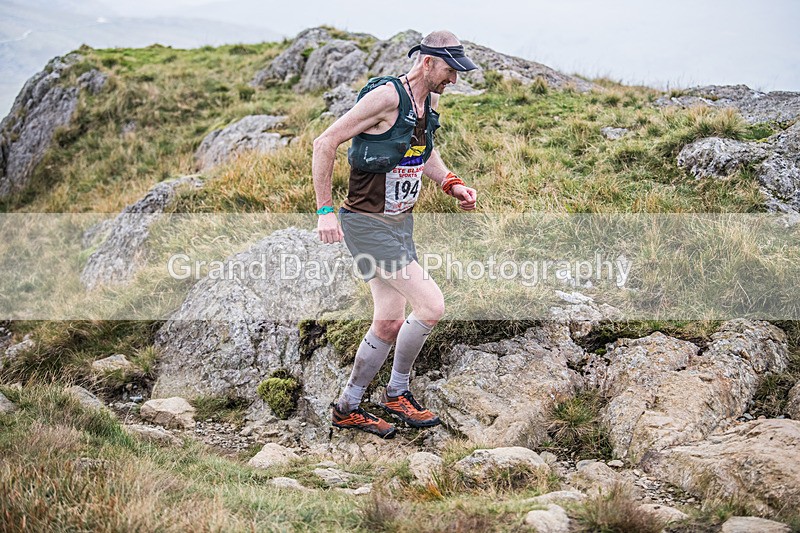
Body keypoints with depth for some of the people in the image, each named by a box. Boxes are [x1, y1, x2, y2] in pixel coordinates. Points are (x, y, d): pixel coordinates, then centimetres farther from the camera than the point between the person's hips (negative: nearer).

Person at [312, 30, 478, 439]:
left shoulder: (431, 103, 7)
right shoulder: (387, 96, -19)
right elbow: (325, 143, -19)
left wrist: (451, 183, 9)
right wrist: (325, 210, -21)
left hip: (401, 222, 9)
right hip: (367, 225, -9)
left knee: (389, 325, 12)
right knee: (431, 305, -13)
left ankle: (348, 408, 26)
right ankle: (397, 393, 8)